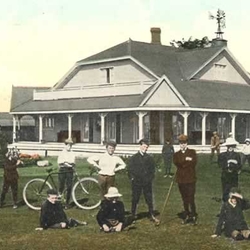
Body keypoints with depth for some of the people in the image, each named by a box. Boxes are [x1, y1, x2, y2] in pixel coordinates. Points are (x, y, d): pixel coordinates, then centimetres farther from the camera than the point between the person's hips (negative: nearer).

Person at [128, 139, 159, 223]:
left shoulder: (149, 158, 7)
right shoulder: (134, 158, 2)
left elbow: (152, 169, 12)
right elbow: (130, 169, 2)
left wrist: (150, 178, 2)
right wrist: (132, 178, -5)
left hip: (147, 182, 1)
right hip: (136, 182, -1)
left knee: (149, 199, 4)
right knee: (135, 199, 6)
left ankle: (152, 215, 11)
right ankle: (133, 215, 19)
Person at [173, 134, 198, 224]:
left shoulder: (192, 152, 5)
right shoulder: (176, 154, 13)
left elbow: (194, 162, -10)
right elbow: (176, 163, -6)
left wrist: (182, 163, -8)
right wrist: (186, 160, -13)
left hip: (190, 179, -3)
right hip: (181, 179, 3)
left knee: (191, 198, -8)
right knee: (184, 199, 10)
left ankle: (193, 216, 0)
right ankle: (187, 216, 19)